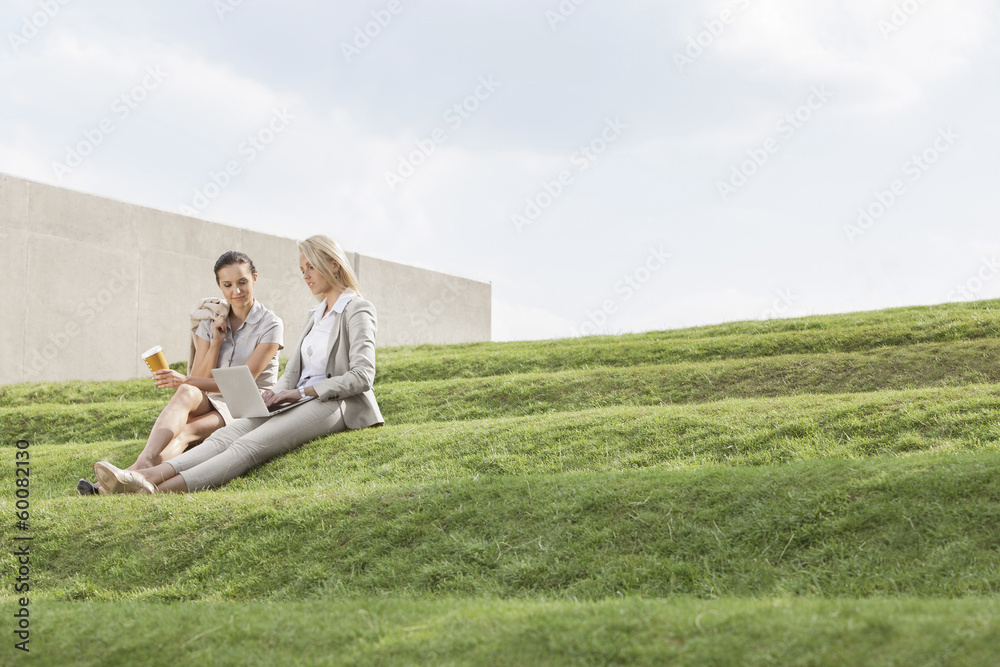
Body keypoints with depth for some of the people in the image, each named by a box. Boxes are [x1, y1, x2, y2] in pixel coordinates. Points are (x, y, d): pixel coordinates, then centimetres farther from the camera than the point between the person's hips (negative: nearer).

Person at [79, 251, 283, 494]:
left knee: (186, 432, -34)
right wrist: (216, 341, -9)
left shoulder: (271, 325, -4)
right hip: (212, 405, 4)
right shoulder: (211, 322, 12)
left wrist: (186, 381, -25)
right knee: (188, 393, -34)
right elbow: (201, 379, 6)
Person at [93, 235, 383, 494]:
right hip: (299, 404, 8)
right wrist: (278, 393, -3)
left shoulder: (357, 309, -1)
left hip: (332, 406, -8)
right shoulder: (314, 315, 26)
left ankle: (162, 491, -51)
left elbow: (362, 376, -13)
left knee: (250, 445, -31)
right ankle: (151, 475, -43)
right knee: (226, 435, -20)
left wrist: (302, 392, -17)